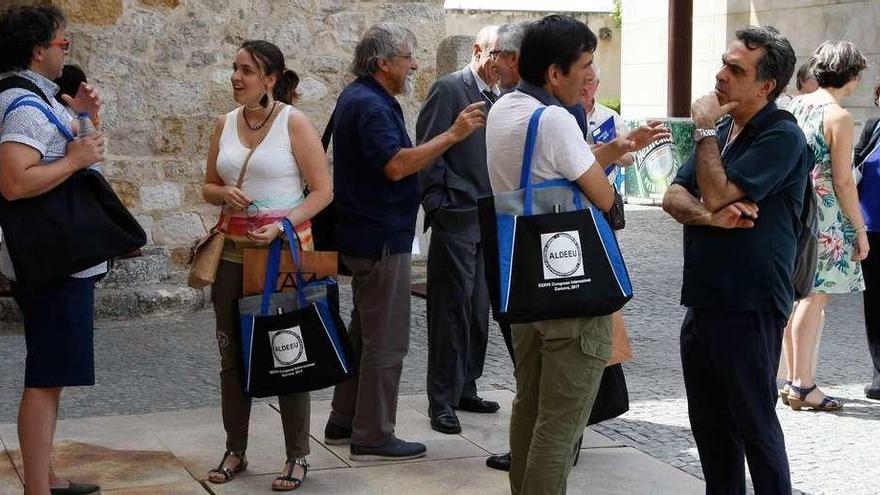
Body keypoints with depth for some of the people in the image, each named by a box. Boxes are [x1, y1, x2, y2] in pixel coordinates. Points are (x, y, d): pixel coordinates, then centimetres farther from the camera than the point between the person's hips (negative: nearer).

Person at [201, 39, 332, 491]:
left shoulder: (294, 123, -7)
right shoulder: (225, 123, 7)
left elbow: (323, 191, -9)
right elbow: (208, 187, 16)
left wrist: (282, 225, -20)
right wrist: (224, 193, -7)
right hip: (234, 249, 5)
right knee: (232, 353, 9)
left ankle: (297, 457, 12)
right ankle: (235, 451, 22)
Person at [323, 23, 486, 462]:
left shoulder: (360, 98, 15)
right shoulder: (369, 105, -18)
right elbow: (395, 165, -29)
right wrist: (452, 135, -26)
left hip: (366, 236, 11)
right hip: (381, 238, -11)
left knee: (365, 333, 18)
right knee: (386, 340, -5)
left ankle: (343, 423, 26)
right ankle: (373, 437, 1)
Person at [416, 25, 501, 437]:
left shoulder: (500, 98, 13)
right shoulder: (449, 89, -7)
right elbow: (427, 150, -11)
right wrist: (440, 203, -12)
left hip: (489, 219, 7)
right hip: (456, 218, -7)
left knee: (478, 310, 12)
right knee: (451, 309, -4)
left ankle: (465, 390, 23)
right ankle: (441, 402, 2)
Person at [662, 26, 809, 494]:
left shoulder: (781, 138, -13)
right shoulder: (721, 130, 14)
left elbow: (716, 194, -21)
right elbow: (673, 196, 5)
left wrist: (705, 130, -11)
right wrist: (710, 217, -15)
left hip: (750, 308, -8)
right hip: (703, 298, 8)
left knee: (754, 424, 1)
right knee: (709, 423, 15)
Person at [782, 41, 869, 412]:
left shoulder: (795, 106, 8)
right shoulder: (839, 117, -14)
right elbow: (843, 181, -14)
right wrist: (860, 229, -7)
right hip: (824, 220, -7)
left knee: (798, 297, 14)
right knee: (814, 298, -2)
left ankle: (793, 379, 21)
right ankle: (803, 386, 2)